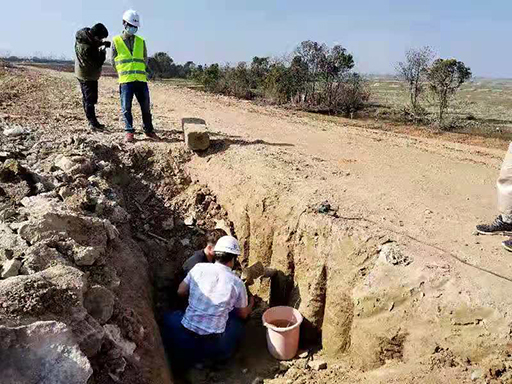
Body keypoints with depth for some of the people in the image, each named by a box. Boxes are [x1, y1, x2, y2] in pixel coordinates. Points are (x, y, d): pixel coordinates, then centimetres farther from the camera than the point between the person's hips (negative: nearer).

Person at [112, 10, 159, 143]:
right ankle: (129, 131, 10)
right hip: (125, 80, -2)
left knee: (146, 106, 5)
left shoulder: (141, 41, 11)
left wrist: (138, 71, 10)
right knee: (126, 107, -1)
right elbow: (113, 62, 9)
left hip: (141, 79, 2)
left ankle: (148, 130, 17)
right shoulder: (116, 41, 5)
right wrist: (125, 72, 10)